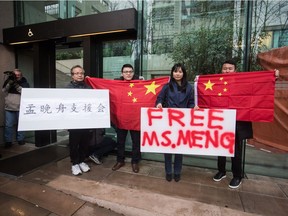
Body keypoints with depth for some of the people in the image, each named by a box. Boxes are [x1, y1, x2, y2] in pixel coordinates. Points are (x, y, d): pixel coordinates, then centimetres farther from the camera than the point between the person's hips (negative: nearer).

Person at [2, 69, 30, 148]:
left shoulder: (24, 83, 6)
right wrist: (9, 83, -13)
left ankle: (20, 139, 19)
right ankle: (8, 141, 10)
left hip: (20, 108, -1)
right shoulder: (8, 81, 12)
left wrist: (16, 85, -18)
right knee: (8, 125, 2)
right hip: (9, 108, 1)